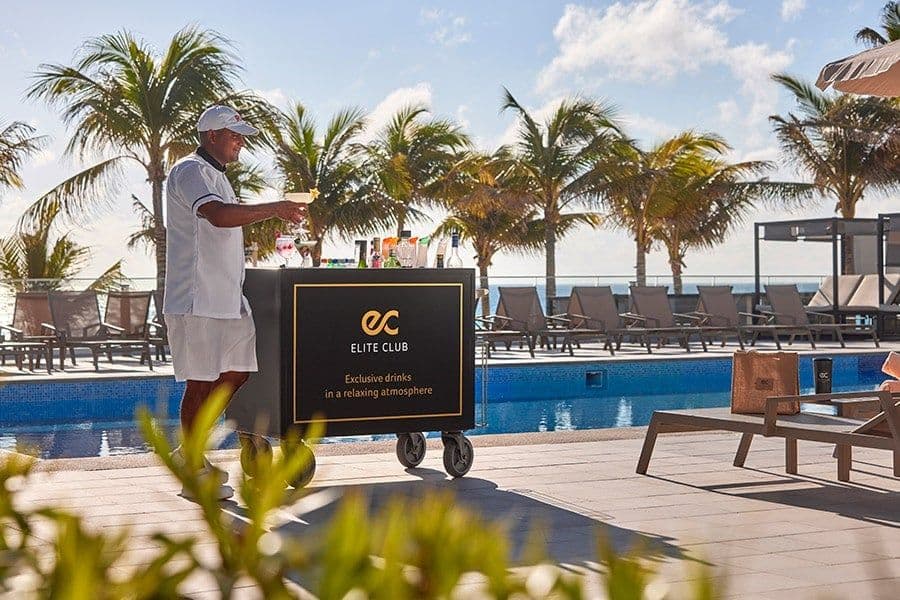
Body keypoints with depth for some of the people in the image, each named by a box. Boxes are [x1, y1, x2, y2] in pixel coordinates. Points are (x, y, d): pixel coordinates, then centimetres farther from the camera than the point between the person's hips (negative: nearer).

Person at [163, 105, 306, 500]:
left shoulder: (216, 175, 22)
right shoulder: (190, 171, -11)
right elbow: (218, 215, -28)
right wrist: (275, 209, -23)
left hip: (227, 297, 10)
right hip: (196, 300, -10)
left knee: (236, 372, 10)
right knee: (200, 382, -5)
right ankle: (194, 474, 4)